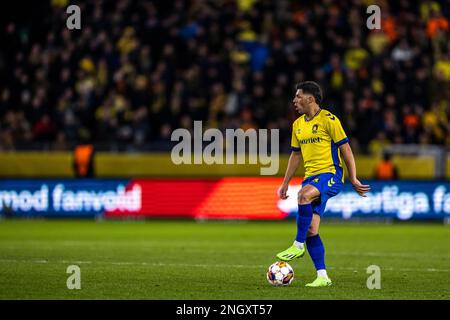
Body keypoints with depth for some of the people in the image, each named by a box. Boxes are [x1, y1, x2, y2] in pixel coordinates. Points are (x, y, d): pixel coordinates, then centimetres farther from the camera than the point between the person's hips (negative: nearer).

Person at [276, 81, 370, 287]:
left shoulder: (328, 120, -7)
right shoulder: (298, 125, 15)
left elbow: (345, 149, -6)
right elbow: (296, 155, 24)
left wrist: (354, 180, -9)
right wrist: (285, 184, 20)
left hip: (330, 174, -7)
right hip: (311, 177, 8)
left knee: (304, 194, -36)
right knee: (311, 230, -2)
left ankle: (298, 246, -28)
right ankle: (322, 276, 2)